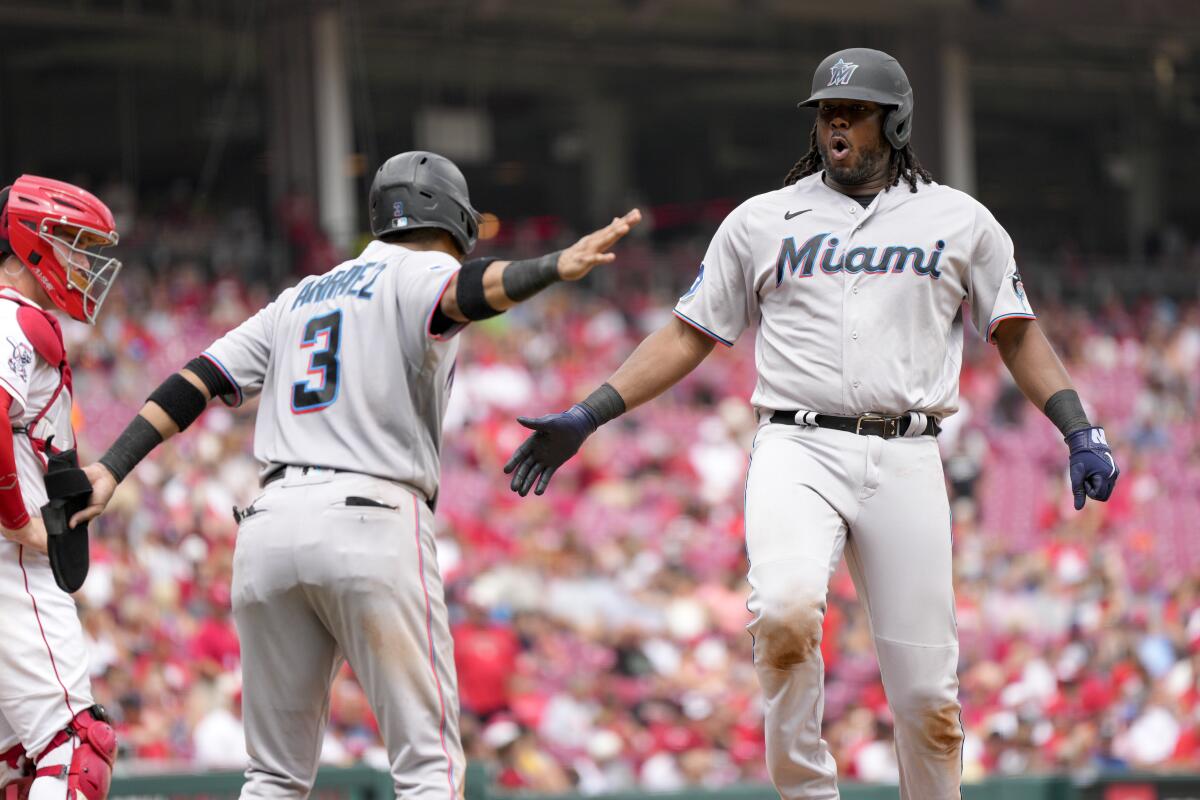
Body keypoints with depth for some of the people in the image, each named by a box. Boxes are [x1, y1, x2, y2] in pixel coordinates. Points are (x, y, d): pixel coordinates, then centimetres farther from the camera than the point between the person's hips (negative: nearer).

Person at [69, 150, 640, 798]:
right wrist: (554, 268, -36)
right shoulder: (416, 274, 5)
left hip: (269, 523, 6)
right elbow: (465, 293, -19)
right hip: (371, 521, -6)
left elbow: (197, 380, 19)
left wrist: (111, 469, 16)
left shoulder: (301, 299, 25)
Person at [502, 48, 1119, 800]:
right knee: (786, 613, -30)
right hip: (798, 453, -1)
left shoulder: (959, 221, 13)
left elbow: (1018, 331, 17)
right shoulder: (763, 221, 12)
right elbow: (689, 335, 15)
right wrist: (586, 417, 6)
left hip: (906, 462, 1)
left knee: (927, 693, -2)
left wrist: (1081, 430, 4)